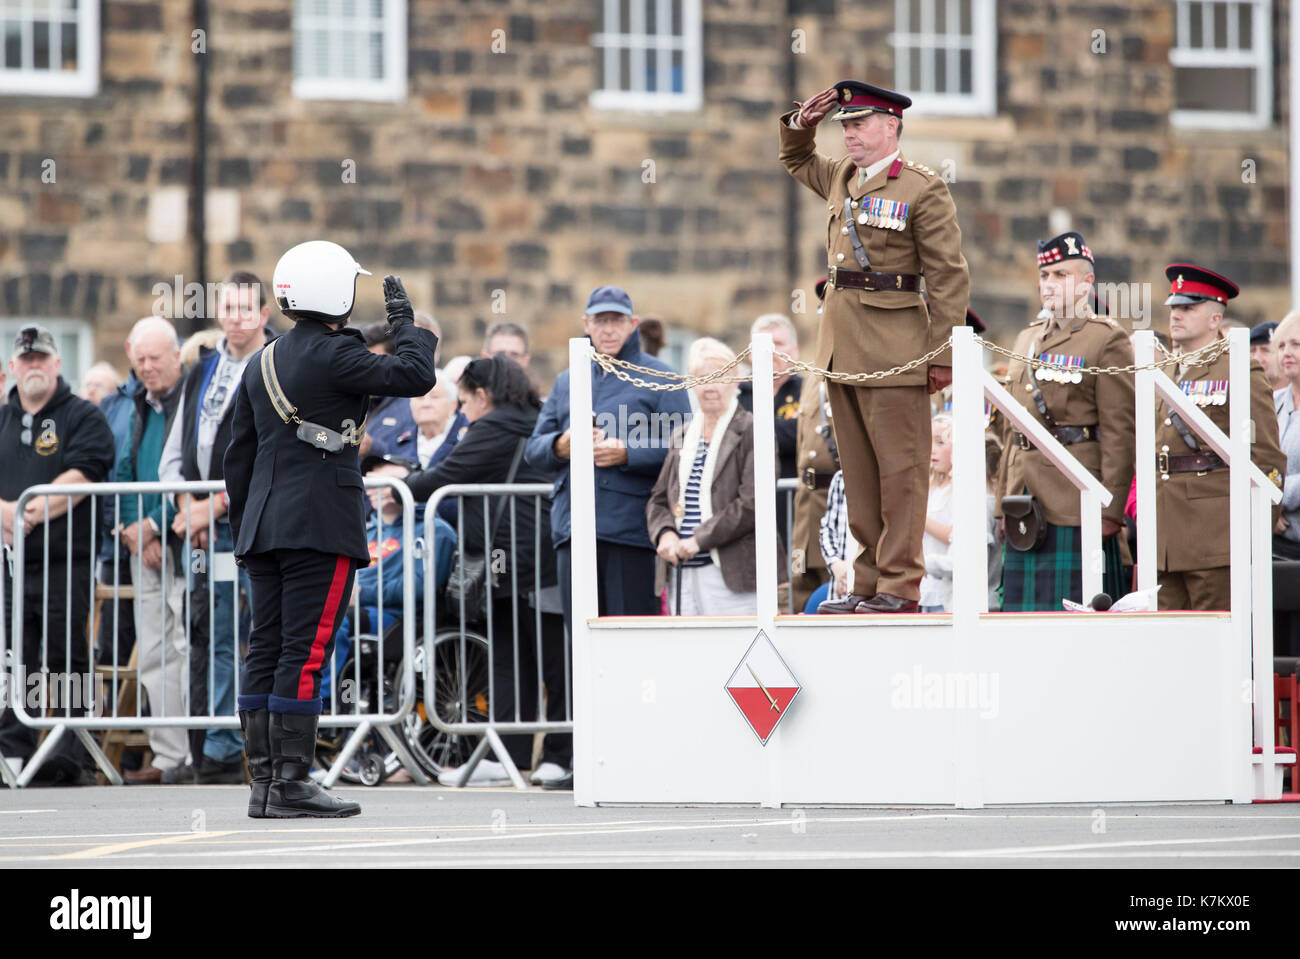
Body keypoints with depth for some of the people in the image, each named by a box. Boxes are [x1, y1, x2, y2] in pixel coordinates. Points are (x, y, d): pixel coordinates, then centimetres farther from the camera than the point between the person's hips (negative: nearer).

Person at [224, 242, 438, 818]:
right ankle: (291, 785, -10)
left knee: (266, 650, 7)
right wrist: (405, 322, 2)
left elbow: (239, 455, 18)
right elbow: (414, 376, -15)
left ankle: (263, 783, 9)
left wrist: (244, 530, 24)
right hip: (322, 524, -8)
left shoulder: (262, 363, 15)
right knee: (305, 651, -8)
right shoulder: (333, 354, -10)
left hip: (264, 525, 8)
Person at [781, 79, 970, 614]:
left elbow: (948, 277, -7)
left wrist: (943, 353, -12)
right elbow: (797, 162, 38)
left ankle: (900, 585, -3)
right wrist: (801, 126, 16)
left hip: (892, 345, -7)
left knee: (900, 468, -4)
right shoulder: (841, 178, 16)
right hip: (841, 345, 7)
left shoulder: (922, 188, -5)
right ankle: (869, 582, 13)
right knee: (859, 470, 9)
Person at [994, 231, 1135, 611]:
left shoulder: (1108, 340, -3)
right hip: (1026, 505, 7)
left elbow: (1120, 433, -9)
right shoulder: (1027, 339, 19)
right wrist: (1005, 501, 16)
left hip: (1077, 506, -7)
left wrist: (1109, 508, -15)